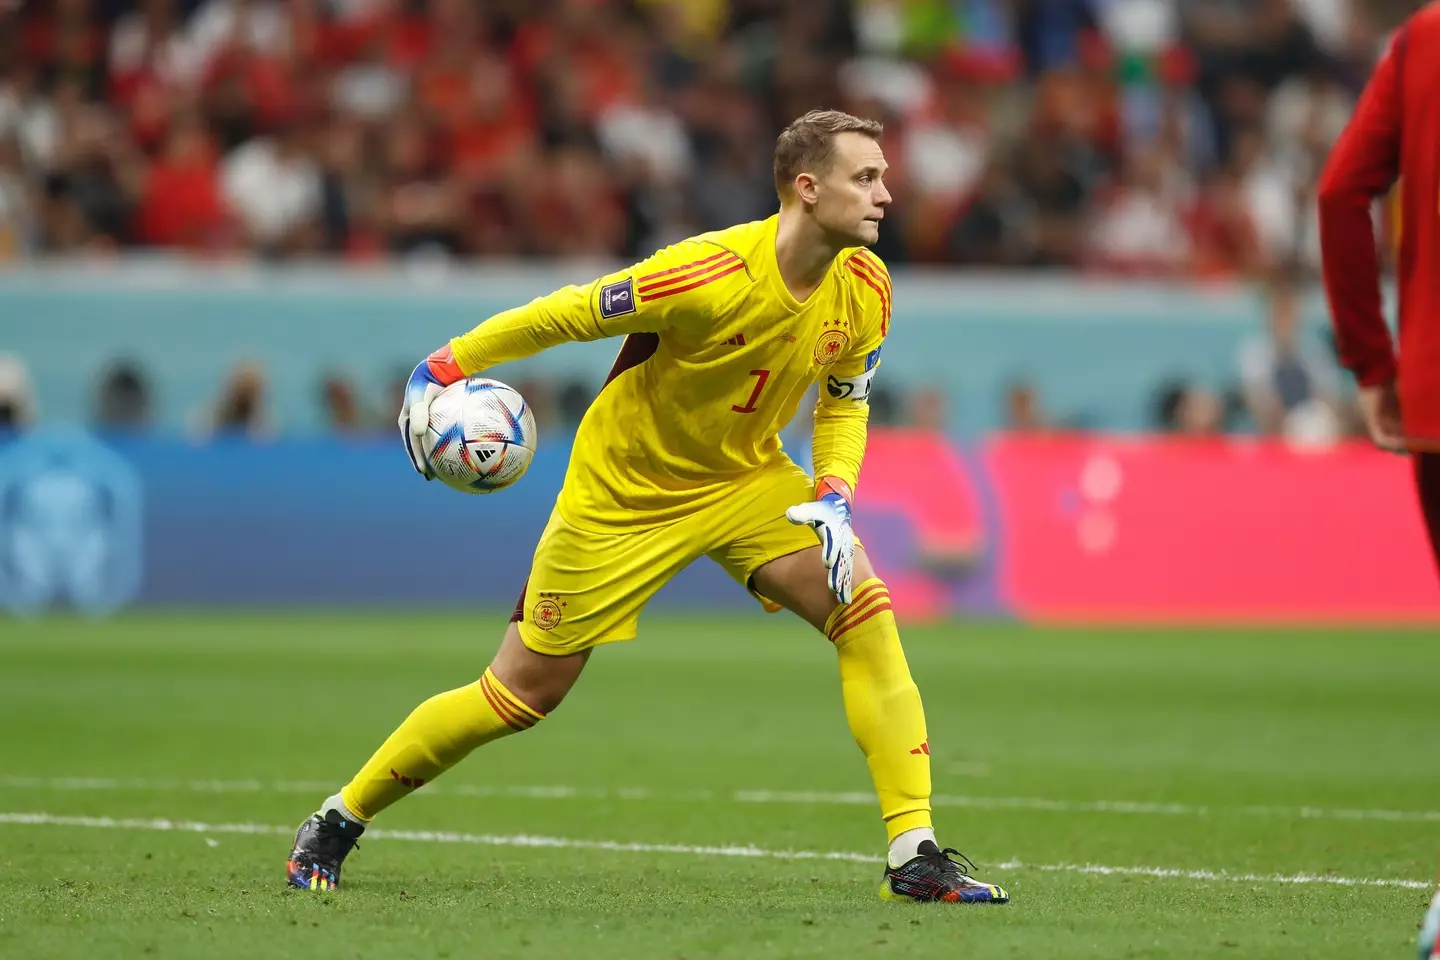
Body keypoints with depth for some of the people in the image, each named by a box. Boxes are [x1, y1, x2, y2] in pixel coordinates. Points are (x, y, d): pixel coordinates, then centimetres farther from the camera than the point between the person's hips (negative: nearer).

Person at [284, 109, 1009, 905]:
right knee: (521, 695, 0)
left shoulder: (865, 290, -11)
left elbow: (844, 400, 8)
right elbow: (565, 315, -19)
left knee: (865, 610, -18)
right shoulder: (711, 274, -31)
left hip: (746, 480, 5)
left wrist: (835, 496, -9)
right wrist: (444, 368, -16)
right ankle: (339, 822, 20)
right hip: (624, 495, -5)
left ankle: (914, 854, -14)